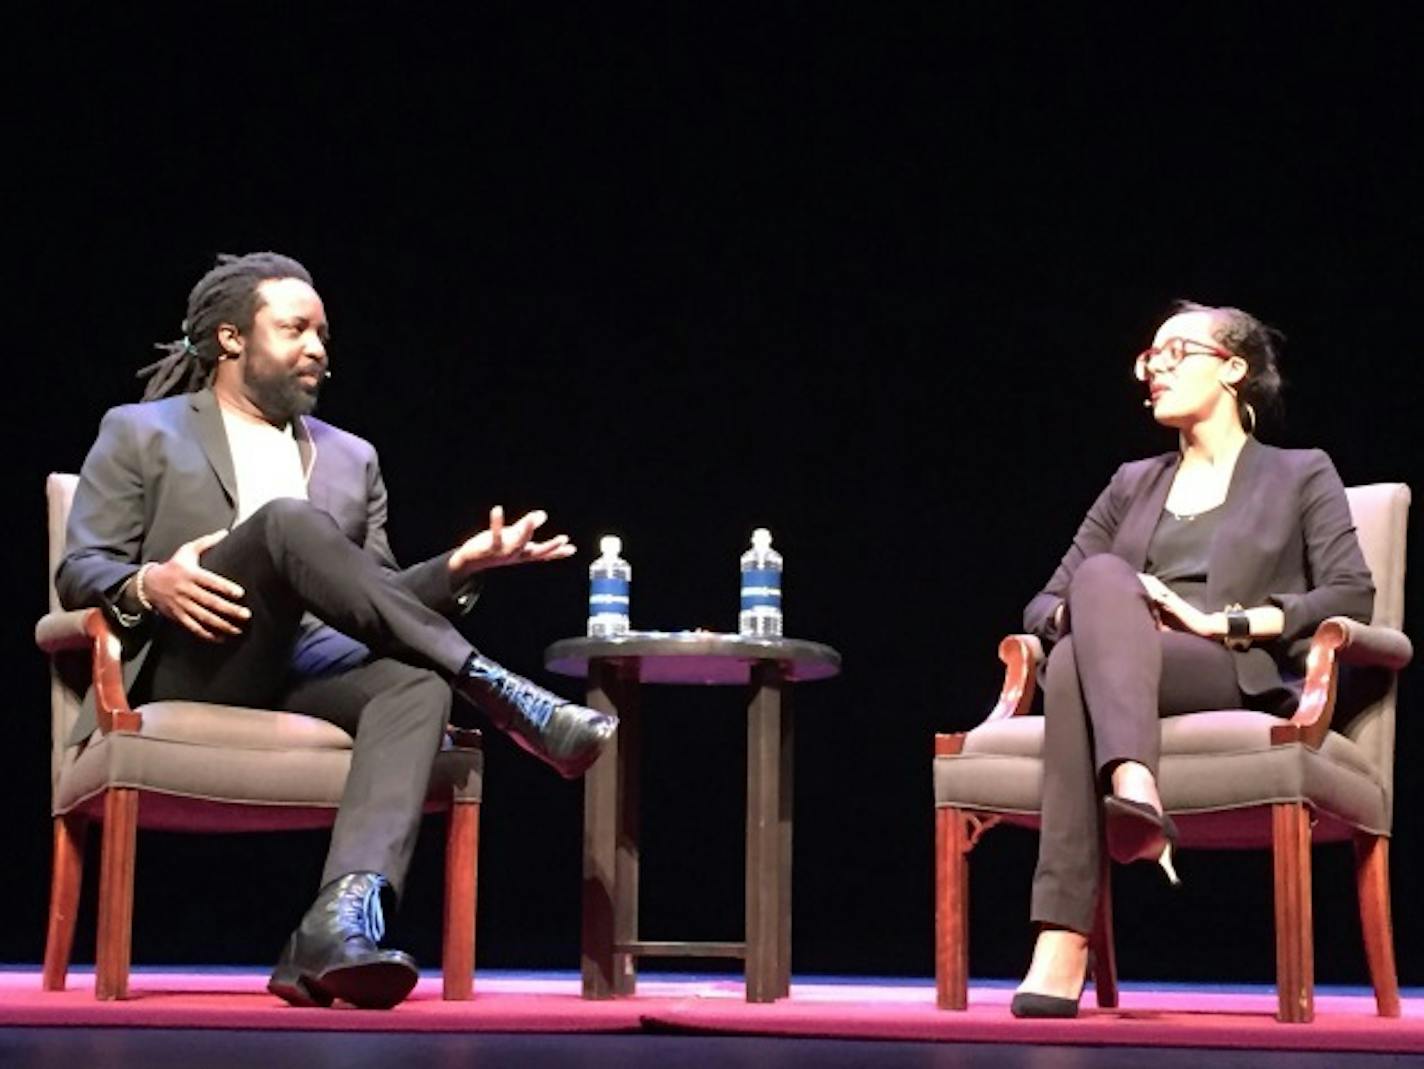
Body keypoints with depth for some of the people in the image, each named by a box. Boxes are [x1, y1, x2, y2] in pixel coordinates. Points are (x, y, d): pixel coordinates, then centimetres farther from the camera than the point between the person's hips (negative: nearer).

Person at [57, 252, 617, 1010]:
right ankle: (499, 693, -32)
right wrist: (148, 585, -19)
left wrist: (459, 568, 0)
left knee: (417, 682, -33)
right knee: (288, 521, -32)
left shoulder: (350, 458, 25)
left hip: (308, 672, 4)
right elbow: (77, 574, 5)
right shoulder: (140, 434, 13)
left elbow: (375, 601, 20)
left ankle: (342, 920, -53)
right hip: (191, 672, -4)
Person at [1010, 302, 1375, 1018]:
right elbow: (1043, 605, 23)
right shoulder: (1132, 484, 31)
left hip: (1243, 680, -3)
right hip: (1115, 666, 3)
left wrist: (1220, 620, -9)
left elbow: (1351, 597, 3)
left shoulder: (1300, 476, 19)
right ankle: (1133, 787, -55)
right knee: (1103, 578, -32)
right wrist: (1084, 615, -2)